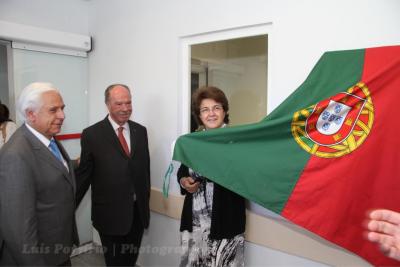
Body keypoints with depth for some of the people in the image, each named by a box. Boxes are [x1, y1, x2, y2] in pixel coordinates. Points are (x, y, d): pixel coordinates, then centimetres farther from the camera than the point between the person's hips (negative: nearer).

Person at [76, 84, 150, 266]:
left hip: (137, 211, 4)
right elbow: (83, 175, -4)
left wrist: (145, 200, 13)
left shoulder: (140, 131, 3)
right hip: (110, 213, -4)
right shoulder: (92, 134, -9)